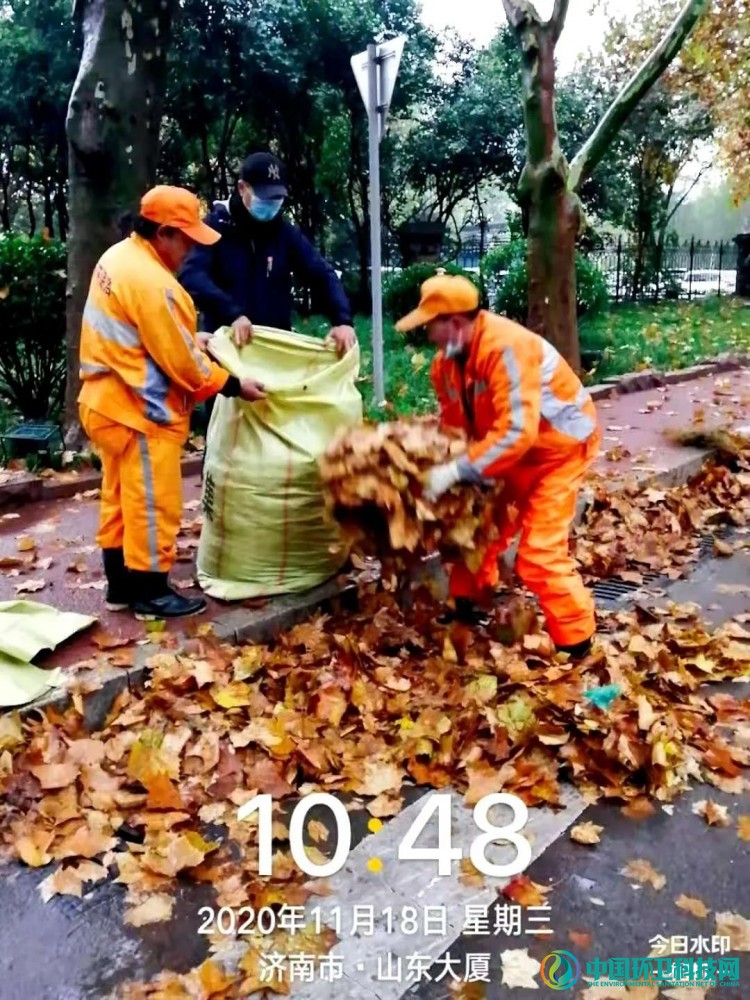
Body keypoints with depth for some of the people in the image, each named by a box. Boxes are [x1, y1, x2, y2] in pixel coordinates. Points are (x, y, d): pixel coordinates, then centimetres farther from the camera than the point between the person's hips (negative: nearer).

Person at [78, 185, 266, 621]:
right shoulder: (151, 282, -23)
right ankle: (150, 593, 13)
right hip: (140, 411, -10)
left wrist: (195, 340, 10)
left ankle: (121, 585, 28)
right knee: (152, 504, 1)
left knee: (121, 500, 17)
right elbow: (181, 362, -19)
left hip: (111, 403, 10)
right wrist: (234, 385, -9)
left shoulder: (120, 257, 8)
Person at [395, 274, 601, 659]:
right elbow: (454, 424, 2)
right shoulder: (447, 360, -5)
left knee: (539, 552, -14)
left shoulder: (505, 348, -34)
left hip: (558, 447, -9)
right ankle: (468, 607, 34)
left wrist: (456, 471, -41)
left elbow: (516, 432, -41)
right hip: (513, 448, 9)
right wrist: (438, 464, -13)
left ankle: (575, 641, 0)